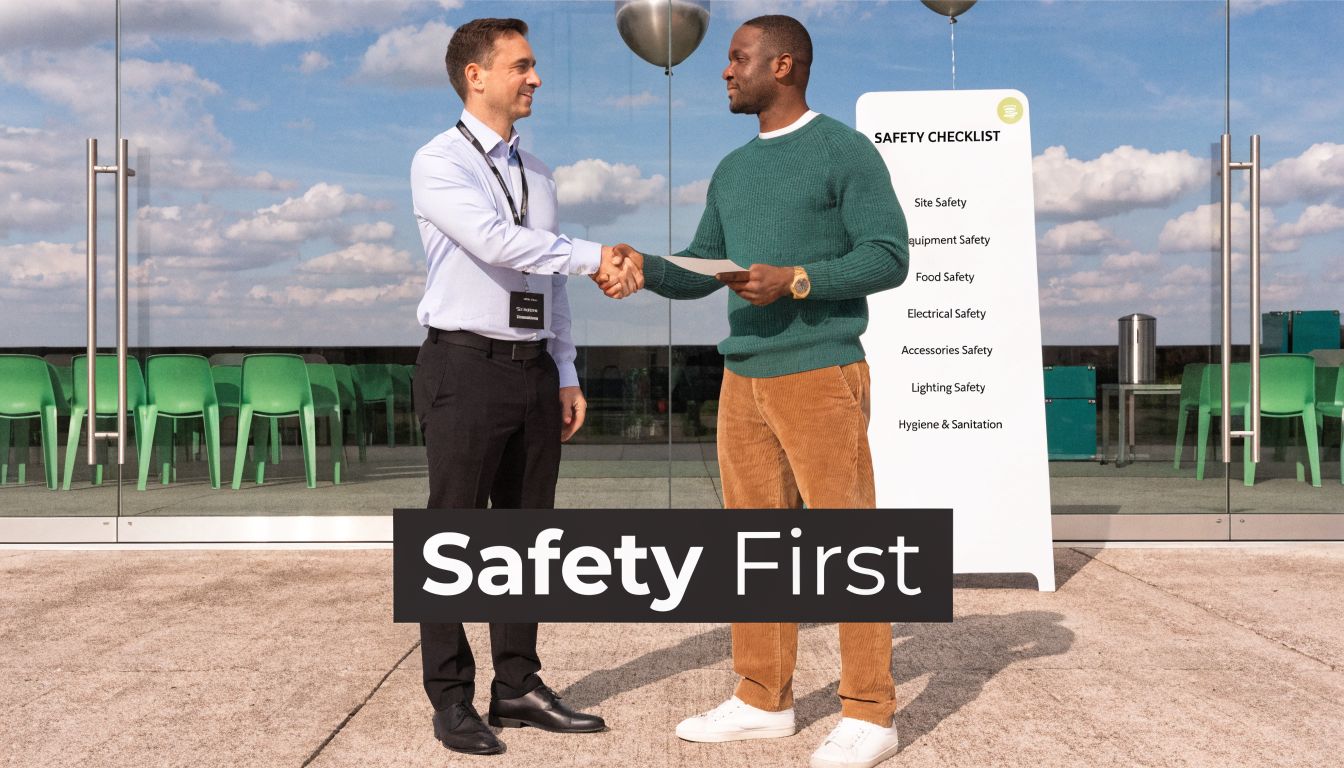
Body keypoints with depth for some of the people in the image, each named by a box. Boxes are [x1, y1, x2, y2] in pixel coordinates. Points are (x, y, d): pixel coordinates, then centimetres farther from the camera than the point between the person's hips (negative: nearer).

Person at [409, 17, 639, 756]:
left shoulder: (535, 174, 16)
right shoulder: (438, 163, -6)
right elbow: (496, 243, -23)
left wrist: (567, 376, 12)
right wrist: (596, 257, -25)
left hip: (532, 371, 7)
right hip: (465, 369, -7)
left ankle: (518, 687, 20)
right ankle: (452, 700, 10)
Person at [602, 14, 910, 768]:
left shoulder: (846, 151, -2)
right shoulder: (732, 171, 18)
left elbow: (889, 257, -8)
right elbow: (698, 273, 17)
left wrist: (794, 281, -18)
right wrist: (643, 265, -2)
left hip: (821, 376, -7)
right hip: (743, 380, 7)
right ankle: (763, 699, 20)